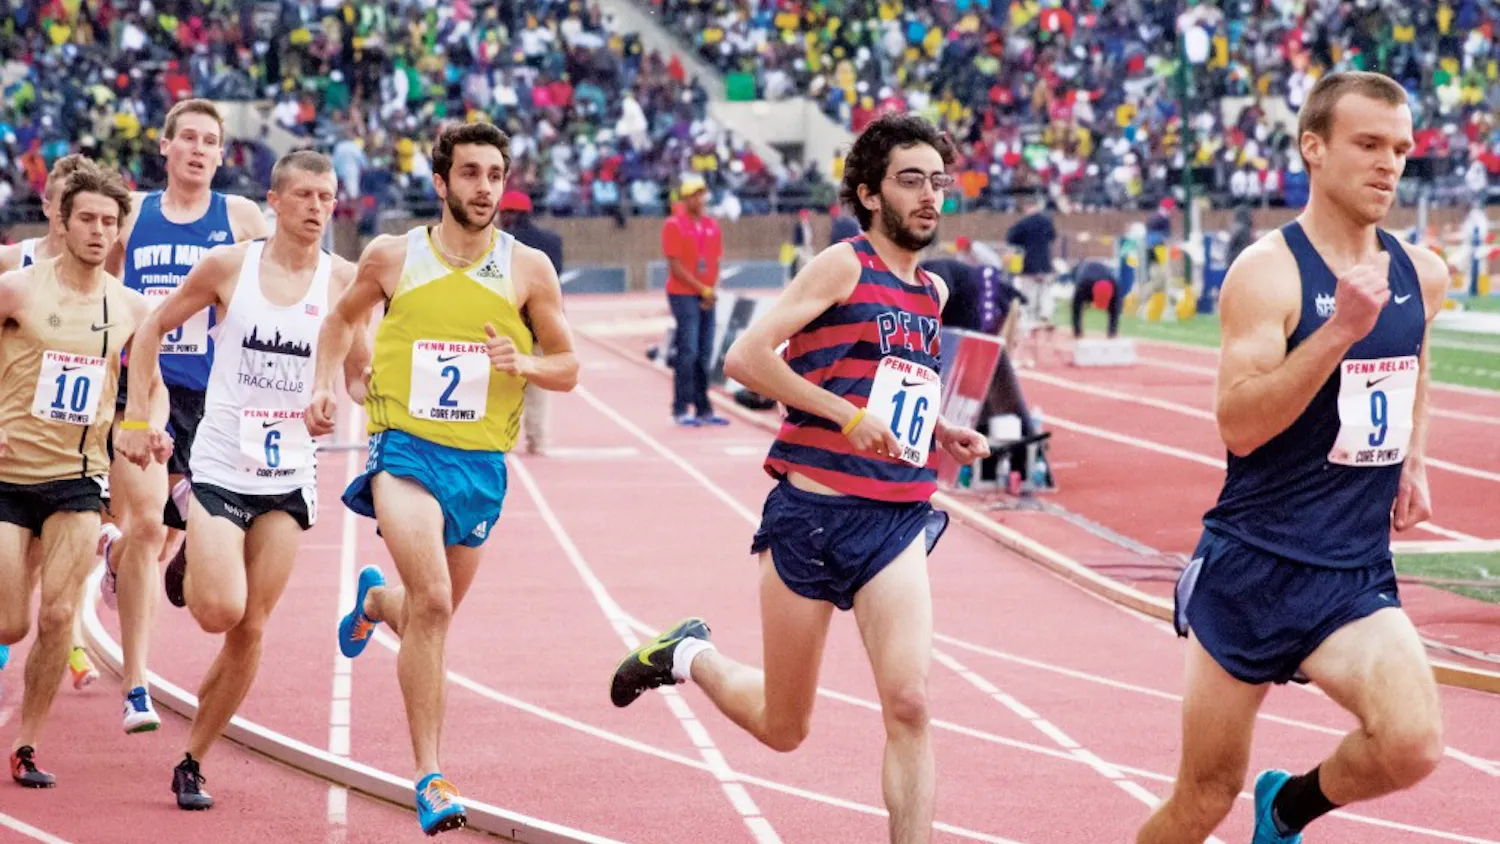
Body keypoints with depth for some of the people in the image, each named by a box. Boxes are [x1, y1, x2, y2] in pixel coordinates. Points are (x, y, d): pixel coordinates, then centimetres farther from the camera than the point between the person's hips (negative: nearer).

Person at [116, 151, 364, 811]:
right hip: (219, 468, -2)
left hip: (289, 478, 2)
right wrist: (134, 417, 1)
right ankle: (190, 568, 19)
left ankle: (192, 762, 15)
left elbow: (359, 378, 8)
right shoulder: (229, 266, -4)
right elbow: (153, 329, 7)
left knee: (250, 630, 1)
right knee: (222, 611, -17)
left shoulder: (342, 280, 0)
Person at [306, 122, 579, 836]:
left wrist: (525, 363, -13)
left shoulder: (527, 268, 1)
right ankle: (430, 780, -21)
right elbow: (343, 318, 20)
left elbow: (567, 368, 8)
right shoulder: (391, 257, 1)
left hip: (481, 463, 3)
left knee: (431, 614, 18)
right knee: (432, 602, -23)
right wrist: (323, 384, 5)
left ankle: (376, 599, 57)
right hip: (406, 449, -3)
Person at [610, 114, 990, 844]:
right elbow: (746, 357, -16)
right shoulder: (844, 265, -7)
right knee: (784, 727, 10)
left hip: (898, 520, 5)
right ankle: (688, 655, 40)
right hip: (812, 514, -4)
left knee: (908, 704, -16)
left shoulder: (932, 292, 13)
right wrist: (847, 413, -21)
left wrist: (940, 433, 10)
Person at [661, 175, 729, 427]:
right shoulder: (674, 226, -7)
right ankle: (681, 410, -6)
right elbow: (675, 266, -11)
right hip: (683, 295, -6)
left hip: (706, 299, 6)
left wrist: (714, 290, -2)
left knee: (705, 354, 7)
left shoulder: (711, 226, 12)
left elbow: (715, 262, 15)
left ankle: (703, 409, 12)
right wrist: (703, 290, -12)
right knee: (687, 352, -10)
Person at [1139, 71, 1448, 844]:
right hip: (1253, 568, -4)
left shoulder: (1419, 274, 6)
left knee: (1412, 744, -22)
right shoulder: (1268, 272, -13)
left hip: (1356, 575, 4)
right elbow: (1239, 426, -23)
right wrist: (1341, 329, -29)